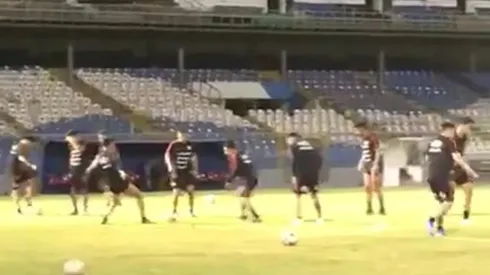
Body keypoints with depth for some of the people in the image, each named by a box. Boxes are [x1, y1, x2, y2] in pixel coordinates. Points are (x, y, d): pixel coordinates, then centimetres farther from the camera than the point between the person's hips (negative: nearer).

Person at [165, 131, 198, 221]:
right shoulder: (174, 145, -12)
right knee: (176, 192, -10)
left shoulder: (189, 145, 4)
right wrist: (172, 170, -19)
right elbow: (167, 156, -13)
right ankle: (174, 212, 3)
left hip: (187, 171, 5)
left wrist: (194, 169, 7)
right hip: (177, 172, -5)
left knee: (191, 190, 0)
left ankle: (191, 210, 14)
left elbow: (193, 157, 14)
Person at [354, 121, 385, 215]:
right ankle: (369, 207, 10)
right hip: (366, 164, 8)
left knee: (376, 187, -6)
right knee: (367, 186, 4)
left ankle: (382, 208, 1)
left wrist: (375, 164, -24)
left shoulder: (373, 137, -12)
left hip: (374, 164, -8)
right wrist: (361, 163, 13)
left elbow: (378, 152, -17)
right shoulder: (363, 139, 13)